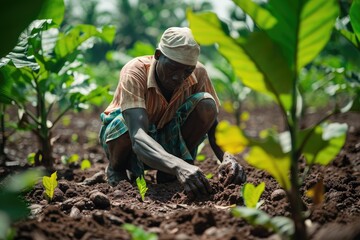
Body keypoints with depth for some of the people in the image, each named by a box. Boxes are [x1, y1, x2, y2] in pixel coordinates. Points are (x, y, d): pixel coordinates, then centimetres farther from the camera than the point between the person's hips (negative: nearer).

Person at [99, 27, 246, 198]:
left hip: (168, 140, 3)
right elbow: (138, 137, -46)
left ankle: (167, 174, -6)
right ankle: (116, 169, -2)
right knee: (123, 124, -39)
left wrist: (227, 157, -41)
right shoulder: (135, 72, -32)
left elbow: (214, 126, -17)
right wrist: (179, 166, -63)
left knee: (206, 104, -24)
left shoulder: (198, 73, -20)